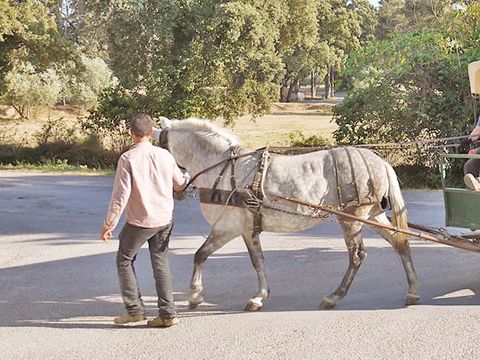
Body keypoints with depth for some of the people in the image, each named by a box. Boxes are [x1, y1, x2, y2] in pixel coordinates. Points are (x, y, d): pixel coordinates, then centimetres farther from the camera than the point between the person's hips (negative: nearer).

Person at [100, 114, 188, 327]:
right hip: (165, 220, 5)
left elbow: (120, 195, -16)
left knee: (124, 261, 13)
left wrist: (109, 225, -8)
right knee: (161, 263, 13)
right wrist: (189, 179, 38)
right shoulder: (165, 155, 0)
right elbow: (179, 184, 13)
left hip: (139, 222, -5)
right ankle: (168, 313, 12)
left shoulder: (127, 159, -14)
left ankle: (135, 310, 11)